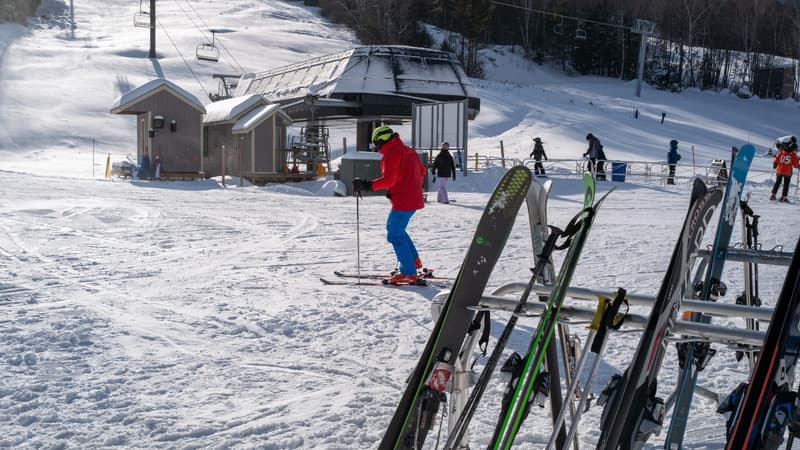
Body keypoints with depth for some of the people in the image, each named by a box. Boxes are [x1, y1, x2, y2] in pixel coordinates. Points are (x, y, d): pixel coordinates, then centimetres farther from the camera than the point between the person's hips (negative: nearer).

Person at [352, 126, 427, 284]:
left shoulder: (391, 154, -12)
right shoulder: (409, 151, 16)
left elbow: (388, 179, -24)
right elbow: (421, 171, 24)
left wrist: (368, 185, -26)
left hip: (403, 201, -10)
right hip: (414, 198, 10)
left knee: (395, 235, -6)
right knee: (393, 227, 23)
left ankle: (409, 274, -8)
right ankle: (414, 261, 26)